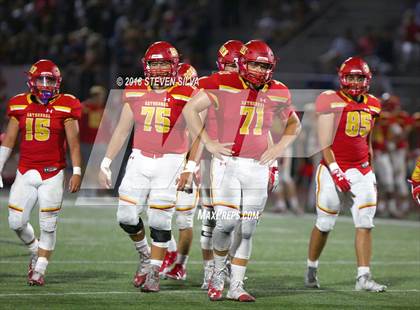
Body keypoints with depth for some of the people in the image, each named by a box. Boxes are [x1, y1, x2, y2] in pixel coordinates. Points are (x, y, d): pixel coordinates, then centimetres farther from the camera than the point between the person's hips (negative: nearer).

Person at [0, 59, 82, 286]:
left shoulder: (65, 107, -3)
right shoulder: (19, 105, 5)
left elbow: (73, 142, -3)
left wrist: (77, 172, -10)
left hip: (52, 173, -3)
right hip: (25, 173, 3)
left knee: (48, 225, -1)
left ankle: (40, 270, 10)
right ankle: (36, 251, 28)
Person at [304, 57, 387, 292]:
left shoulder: (372, 105, 11)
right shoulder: (331, 102, -9)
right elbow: (325, 142, -11)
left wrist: (371, 172, 21)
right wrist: (336, 171, -17)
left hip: (362, 171, 5)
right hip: (335, 168, -5)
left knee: (365, 224, -6)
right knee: (325, 224, 4)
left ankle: (364, 277, -7)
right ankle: (311, 269, 25)